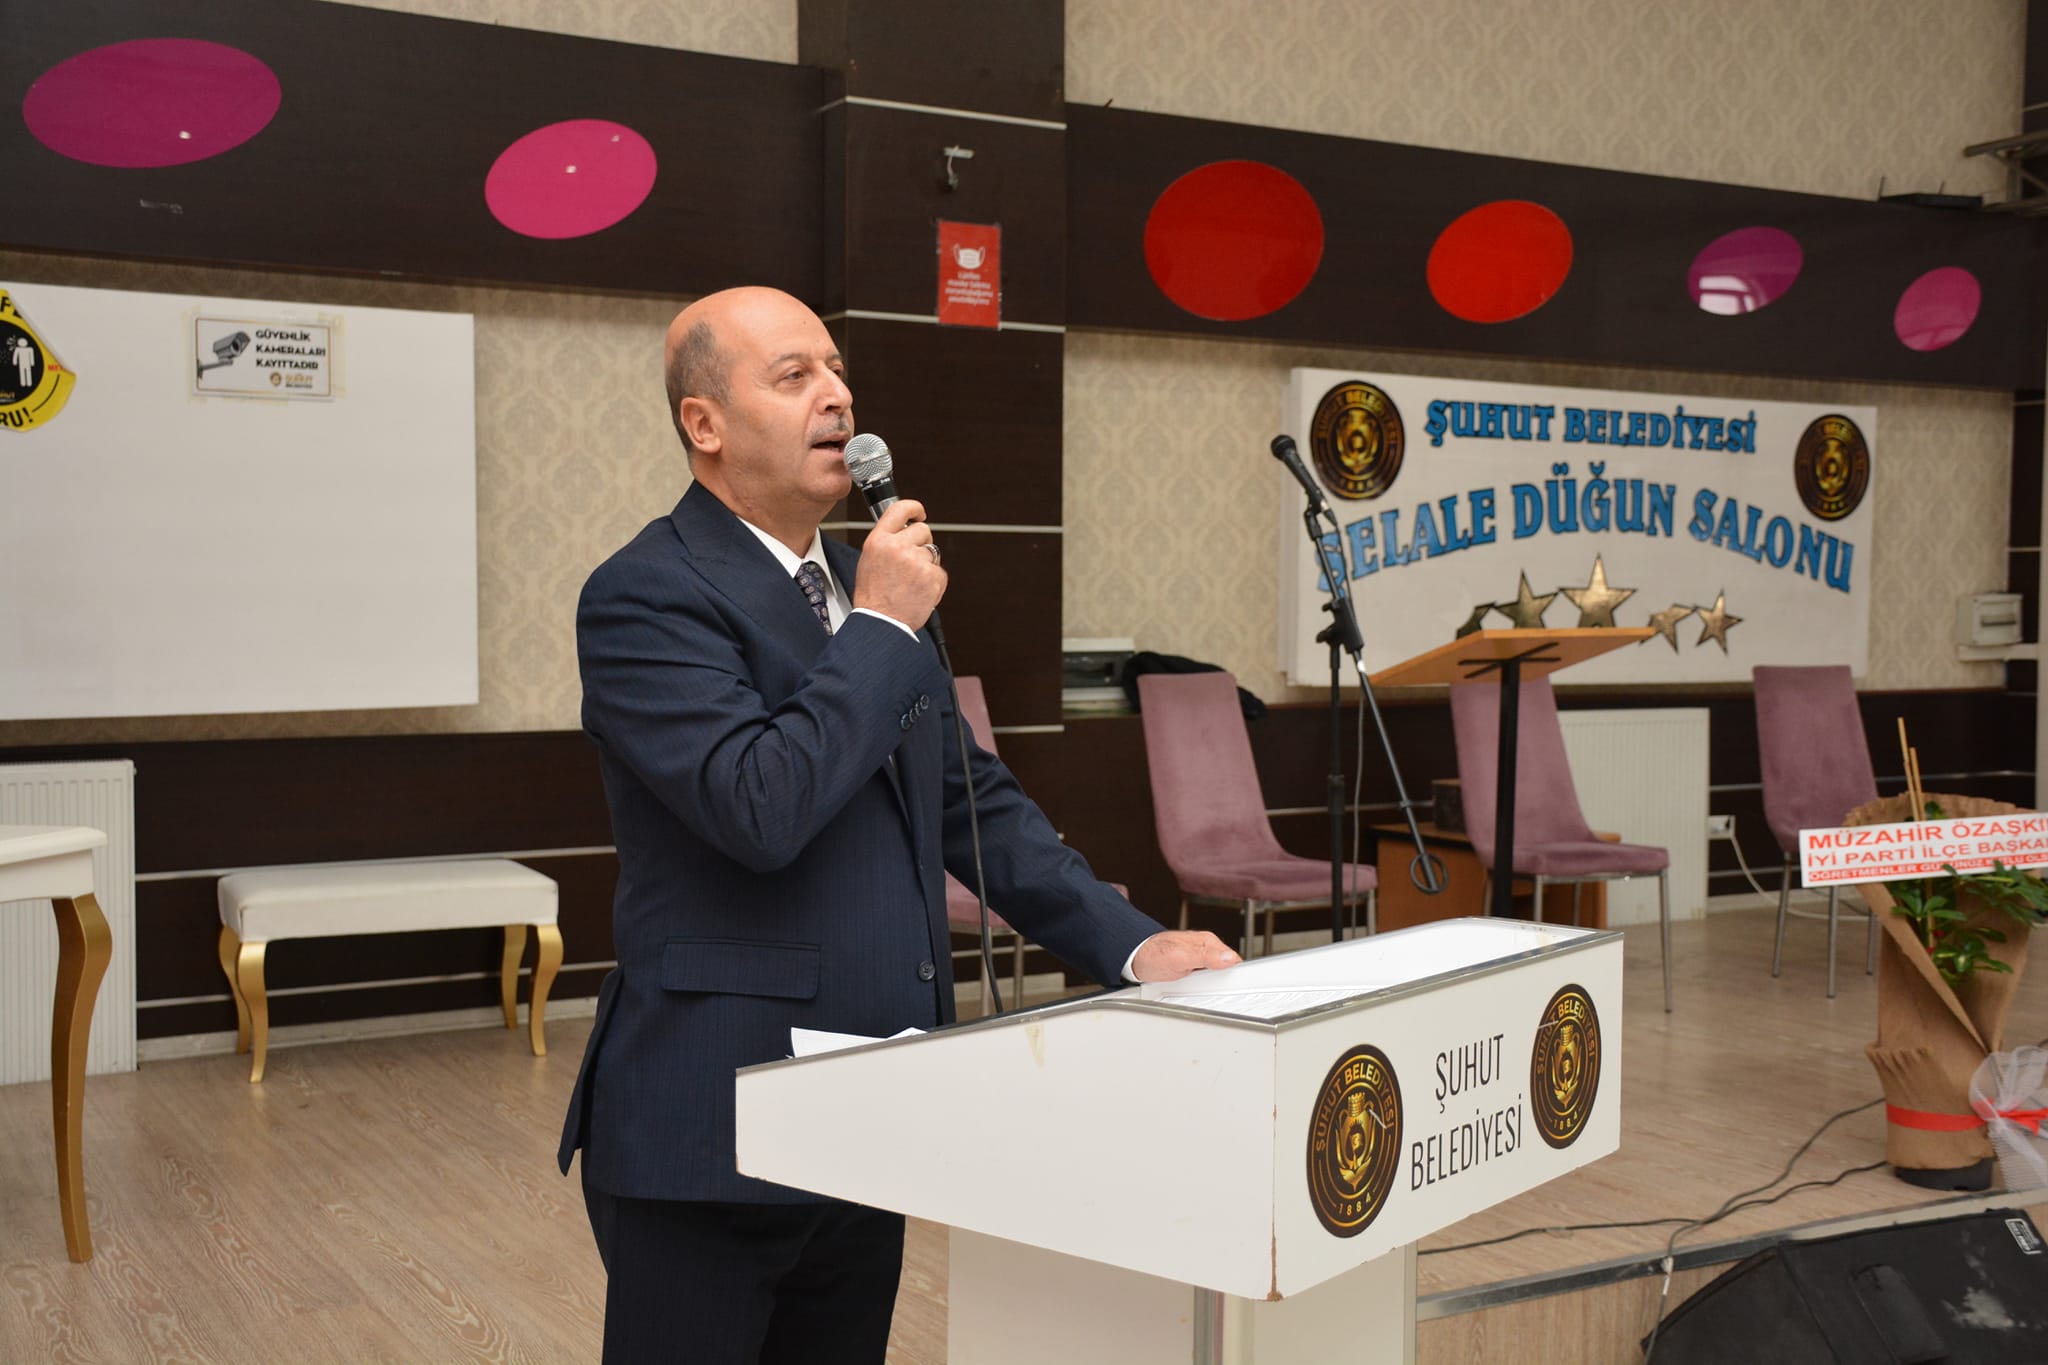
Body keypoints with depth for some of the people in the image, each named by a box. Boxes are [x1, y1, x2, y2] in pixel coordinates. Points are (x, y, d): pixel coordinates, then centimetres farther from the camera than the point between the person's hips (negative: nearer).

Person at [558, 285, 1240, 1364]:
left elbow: (974, 801, 14)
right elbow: (760, 809, -26)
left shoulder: (869, 591, 12)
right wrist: (882, 628, -16)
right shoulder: (644, 597, -12)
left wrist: (1130, 945, 3)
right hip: (713, 1136, -7)